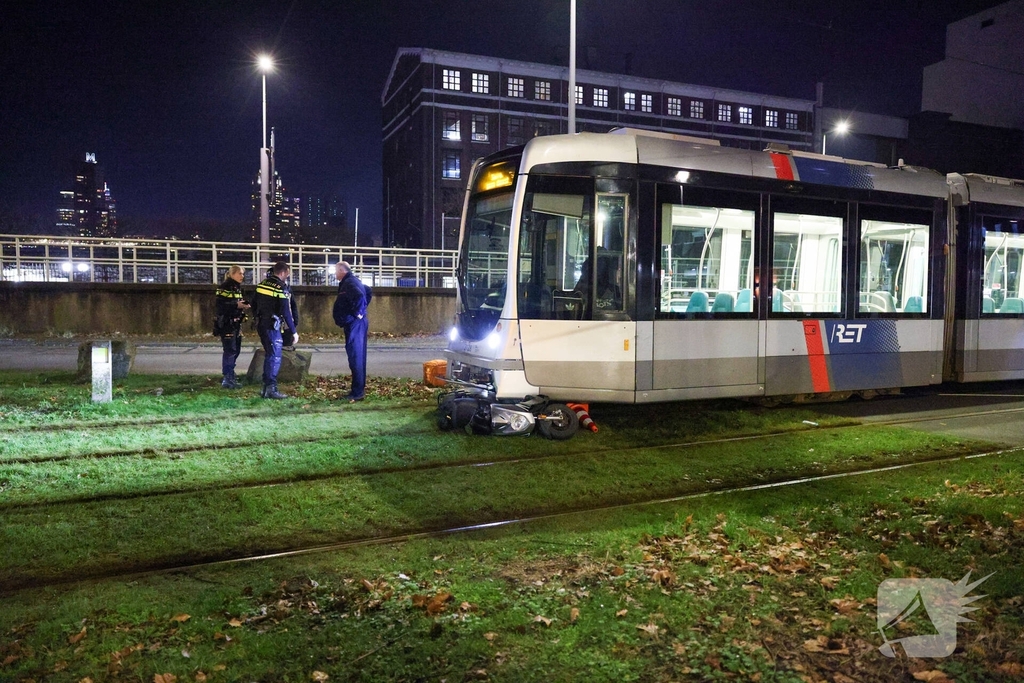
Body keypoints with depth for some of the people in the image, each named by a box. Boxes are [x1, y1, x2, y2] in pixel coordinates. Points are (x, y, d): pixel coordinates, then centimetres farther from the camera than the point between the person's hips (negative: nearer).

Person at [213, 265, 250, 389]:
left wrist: (244, 306, 3)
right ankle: (227, 379, -5)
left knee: (236, 349, 14)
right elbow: (220, 304, -20)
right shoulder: (225, 287, -11)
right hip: (226, 323, -9)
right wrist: (237, 305, -23)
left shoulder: (238, 287, 16)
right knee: (230, 350, -9)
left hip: (236, 323, 9)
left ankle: (230, 374, 28)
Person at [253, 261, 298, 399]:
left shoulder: (262, 284, 10)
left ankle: (265, 387, 21)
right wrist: (294, 331, -13)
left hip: (261, 324, 8)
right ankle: (271, 389, -4)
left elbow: (254, 304, 17)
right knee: (275, 357, -3)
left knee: (269, 355, 17)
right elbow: (286, 312, -17)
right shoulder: (282, 288, -14)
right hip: (272, 326, -8)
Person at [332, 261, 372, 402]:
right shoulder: (353, 281, 16)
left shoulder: (349, 283, -15)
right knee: (358, 357, 14)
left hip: (354, 324, -11)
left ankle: (357, 392, -6)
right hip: (357, 323, 11)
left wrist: (356, 313, -21)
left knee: (355, 357, -8)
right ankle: (360, 389, 21)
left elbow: (359, 296, -33)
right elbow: (369, 292, 30)